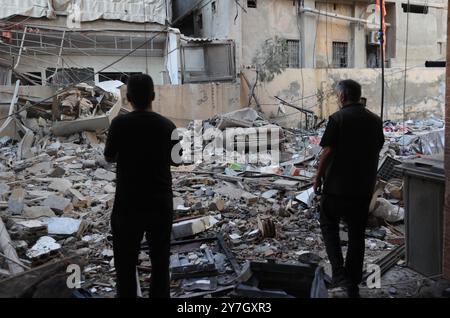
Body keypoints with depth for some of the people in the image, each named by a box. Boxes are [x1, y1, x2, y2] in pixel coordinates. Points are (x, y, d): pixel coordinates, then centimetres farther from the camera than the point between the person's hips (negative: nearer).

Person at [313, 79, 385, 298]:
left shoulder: (338, 118, -12)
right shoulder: (375, 120, 6)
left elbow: (328, 152, -14)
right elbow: (377, 151, 12)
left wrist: (318, 177, -3)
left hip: (337, 184, -5)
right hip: (364, 186, 5)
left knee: (329, 226, 12)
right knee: (357, 232, 12)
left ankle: (339, 274, -1)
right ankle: (353, 283, 21)